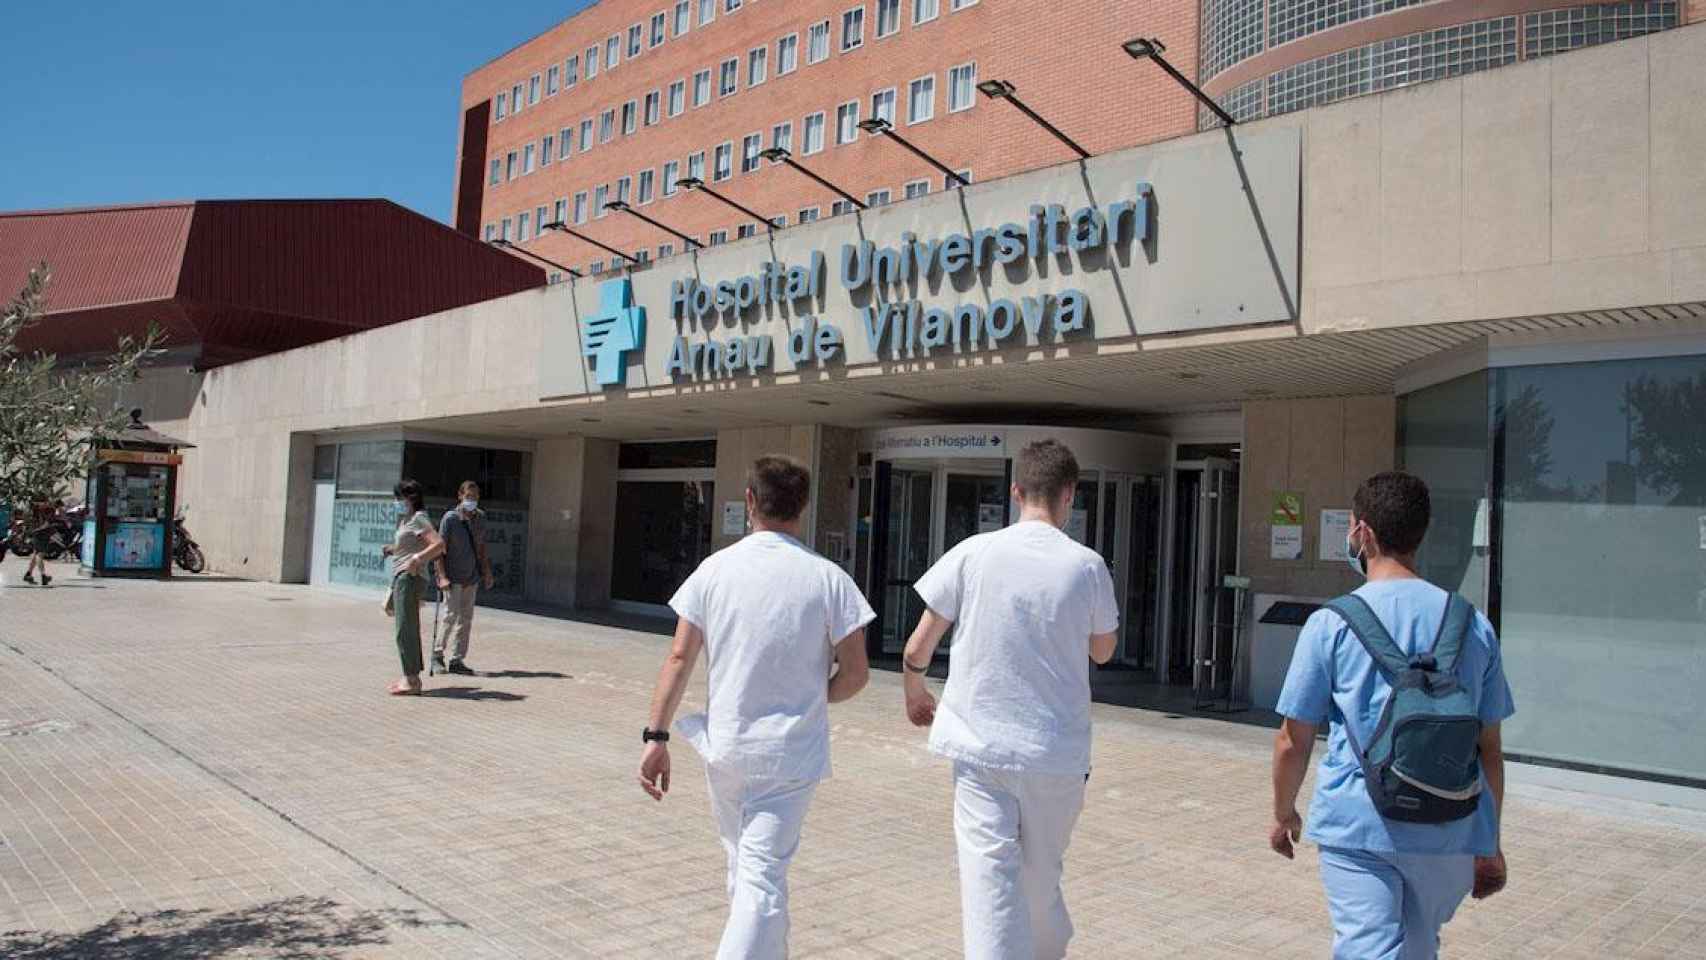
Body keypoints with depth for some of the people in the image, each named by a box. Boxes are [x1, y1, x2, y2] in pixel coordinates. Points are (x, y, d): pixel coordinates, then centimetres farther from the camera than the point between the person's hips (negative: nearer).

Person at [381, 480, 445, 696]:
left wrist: (417, 559, -28)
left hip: (410, 578, -11)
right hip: (401, 577, 11)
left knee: (405, 629, -11)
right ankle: (412, 677, 20)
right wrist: (393, 549, 17)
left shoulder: (418, 519, -11)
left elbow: (439, 544, -22)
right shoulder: (407, 519, 20)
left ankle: (411, 680, -11)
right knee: (409, 629, 14)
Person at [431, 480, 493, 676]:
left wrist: (487, 572, 13)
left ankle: (457, 660, 14)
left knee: (466, 618, 7)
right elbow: (440, 548, -10)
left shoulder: (480, 517, 7)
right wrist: (442, 576, -16)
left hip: (472, 577, 6)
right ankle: (437, 654, 8)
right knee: (451, 615, -9)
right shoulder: (450, 518, -9)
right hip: (453, 577, -6)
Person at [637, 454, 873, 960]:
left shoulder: (715, 568, -3)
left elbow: (679, 658, -5)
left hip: (724, 745, 3)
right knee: (763, 878, 1)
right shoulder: (828, 578, -8)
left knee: (744, 868, 22)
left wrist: (656, 735, -2)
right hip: (792, 752, -3)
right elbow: (855, 674, -6)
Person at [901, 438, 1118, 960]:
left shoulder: (973, 552, -6)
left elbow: (917, 647, -1)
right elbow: (1102, 652, 12)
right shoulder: (1087, 566, -5)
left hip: (981, 747, -1)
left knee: (990, 876, -2)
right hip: (1058, 750, 2)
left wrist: (915, 693, 19)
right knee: (1042, 874, 20)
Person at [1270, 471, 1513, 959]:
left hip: (1358, 829, -4)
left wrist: (1284, 814, 13)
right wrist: (1490, 845, 18)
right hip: (1448, 834, 4)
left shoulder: (1331, 624, -7)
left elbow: (1292, 742, -3)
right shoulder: (1473, 625, 4)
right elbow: (1489, 749, 8)